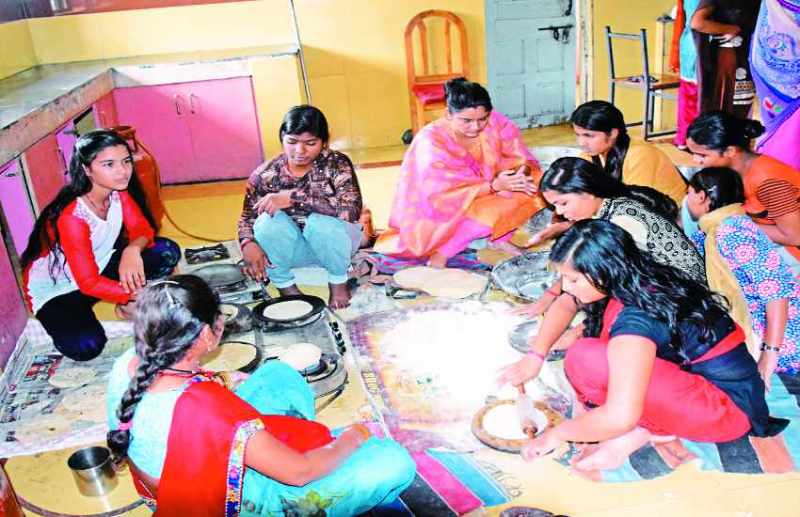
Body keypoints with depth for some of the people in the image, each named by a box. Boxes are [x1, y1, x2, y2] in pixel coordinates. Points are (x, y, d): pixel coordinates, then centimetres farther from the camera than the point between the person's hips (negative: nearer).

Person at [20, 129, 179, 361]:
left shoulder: (118, 192, -13)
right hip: (54, 290, -6)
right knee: (86, 346, -31)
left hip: (98, 268, 6)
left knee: (167, 252, -14)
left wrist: (133, 249, -34)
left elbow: (142, 229, -10)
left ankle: (127, 306, 6)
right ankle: (57, 320, 3)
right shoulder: (72, 217, -33)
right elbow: (89, 283, -30)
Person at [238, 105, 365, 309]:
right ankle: (285, 286, -5)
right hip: (295, 248, 1)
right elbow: (247, 218, -6)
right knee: (268, 221, -28)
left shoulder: (336, 163, -19)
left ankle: (338, 282, -5)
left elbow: (352, 209, -35)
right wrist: (248, 244, -31)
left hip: (332, 240, -1)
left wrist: (293, 196, -38)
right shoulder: (264, 174, -13)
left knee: (321, 221, -33)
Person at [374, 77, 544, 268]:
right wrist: (495, 186, -36)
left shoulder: (496, 124, -14)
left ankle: (498, 239, -13)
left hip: (484, 199, 5)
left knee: (528, 185, -16)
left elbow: (523, 159, -8)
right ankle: (443, 252, -19)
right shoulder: (430, 141, -25)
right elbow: (444, 195, -28)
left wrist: (522, 172, -33)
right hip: (438, 211, -5)